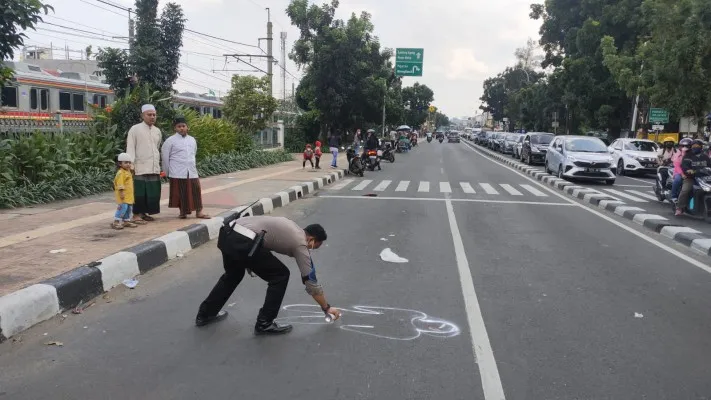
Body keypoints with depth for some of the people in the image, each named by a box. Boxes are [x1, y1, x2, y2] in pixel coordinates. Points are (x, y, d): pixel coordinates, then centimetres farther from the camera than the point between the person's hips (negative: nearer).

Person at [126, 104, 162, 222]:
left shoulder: (157, 131, 14)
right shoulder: (135, 129, -3)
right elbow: (130, 148, -7)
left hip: (154, 168, 6)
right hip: (140, 168, -5)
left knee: (152, 193, 6)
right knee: (139, 192, -5)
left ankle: (144, 213, 16)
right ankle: (136, 214, 2)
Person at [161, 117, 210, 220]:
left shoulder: (192, 140, 12)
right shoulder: (170, 141, -3)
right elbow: (165, 157, 0)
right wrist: (167, 173, 3)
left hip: (192, 172, 4)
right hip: (177, 173, -4)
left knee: (196, 191, 1)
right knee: (180, 193, 1)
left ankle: (199, 212, 6)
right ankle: (182, 212, 13)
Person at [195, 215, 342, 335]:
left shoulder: (291, 227, 29)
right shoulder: (300, 244, 8)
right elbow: (311, 283, 10)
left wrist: (249, 260, 30)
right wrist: (327, 308, 21)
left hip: (226, 233, 9)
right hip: (243, 242, -9)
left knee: (233, 275, 33)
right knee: (280, 276, 7)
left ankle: (205, 314, 43)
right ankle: (264, 324, 12)